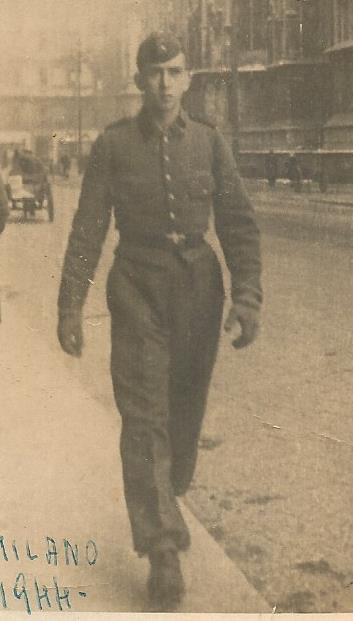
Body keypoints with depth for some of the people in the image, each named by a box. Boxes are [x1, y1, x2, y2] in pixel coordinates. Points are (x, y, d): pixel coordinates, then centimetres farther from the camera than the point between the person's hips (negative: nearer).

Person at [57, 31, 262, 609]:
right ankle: (163, 550, -6)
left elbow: (239, 222, 0)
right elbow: (88, 228, -3)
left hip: (198, 287, 2)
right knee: (144, 416, -8)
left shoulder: (209, 142, 1)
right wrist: (71, 304, -7)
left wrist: (248, 295, -10)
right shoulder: (113, 144, -3)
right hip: (138, 289, -2)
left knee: (185, 407, 13)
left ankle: (166, 494, 40)